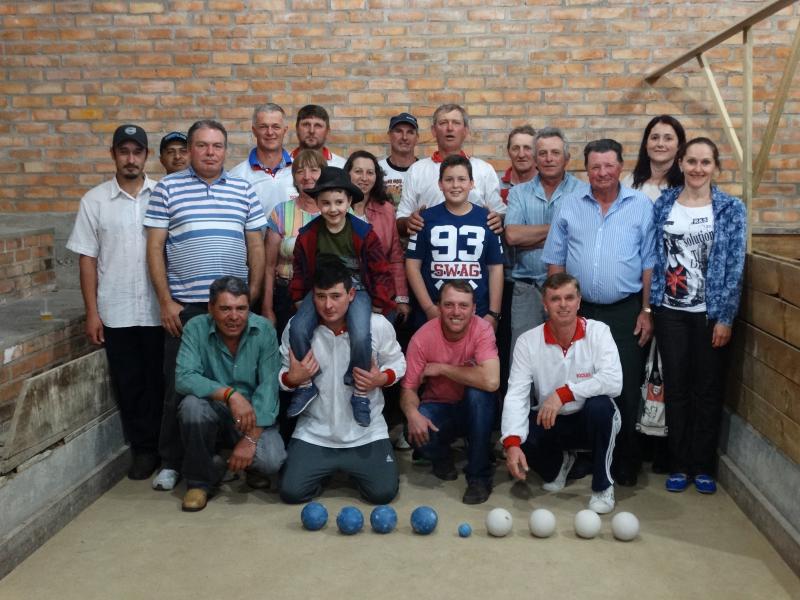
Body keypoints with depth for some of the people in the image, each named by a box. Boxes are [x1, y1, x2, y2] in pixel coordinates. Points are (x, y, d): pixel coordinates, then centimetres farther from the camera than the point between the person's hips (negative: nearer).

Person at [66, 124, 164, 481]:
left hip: (159, 309, 0)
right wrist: (92, 313, -3)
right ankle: (144, 448, 21)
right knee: (129, 384, 7)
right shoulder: (95, 201, 2)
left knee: (161, 381, 8)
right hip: (116, 311, 1)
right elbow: (87, 259, 2)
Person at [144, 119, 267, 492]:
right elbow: (154, 248, 0)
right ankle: (171, 462, 16)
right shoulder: (167, 188, 2)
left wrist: (252, 297, 3)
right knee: (180, 386, 4)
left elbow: (256, 248, 9)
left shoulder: (243, 191, 9)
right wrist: (165, 301, -6)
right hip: (184, 306, -2)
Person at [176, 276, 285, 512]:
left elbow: (269, 386, -17)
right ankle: (200, 480, -7)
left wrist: (251, 438, -25)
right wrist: (230, 394, -37)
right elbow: (184, 378, -23)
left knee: (272, 460, -28)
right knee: (192, 405, -32)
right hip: (213, 415, 1)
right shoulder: (195, 329, -11)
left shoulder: (264, 330, -12)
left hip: (254, 418, -1)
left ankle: (251, 466, 13)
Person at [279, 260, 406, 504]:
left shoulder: (378, 325, -11)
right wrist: (292, 378, -20)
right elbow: (283, 377, 4)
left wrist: (381, 379, -17)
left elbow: (397, 363, 4)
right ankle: (326, 469, 25)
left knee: (383, 493, -11)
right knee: (291, 492, -9)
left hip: (366, 432, 0)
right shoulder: (296, 326, -9)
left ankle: (351, 469, 25)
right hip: (314, 432, 1)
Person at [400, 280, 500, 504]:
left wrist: (441, 369, -26)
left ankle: (479, 475, -17)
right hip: (438, 408, 1)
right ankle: (442, 457, 8)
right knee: (417, 433, -32)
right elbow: (408, 388, -10)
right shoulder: (423, 337, -16)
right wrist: (412, 413, -34)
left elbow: (491, 381, -36)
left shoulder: (482, 329, -20)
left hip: (475, 410, 0)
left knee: (478, 392, -34)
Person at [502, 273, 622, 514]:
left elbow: (614, 381, -29)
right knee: (516, 436, -26)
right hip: (550, 422, 2)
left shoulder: (598, 332, -14)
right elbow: (516, 395, -20)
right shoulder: (528, 341, -12)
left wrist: (564, 393, -35)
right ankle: (558, 463, 13)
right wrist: (512, 444, -34)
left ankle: (603, 486, -10)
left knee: (600, 405, -34)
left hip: (591, 421, -2)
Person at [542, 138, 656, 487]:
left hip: (626, 312, -2)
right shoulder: (570, 207, 5)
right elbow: (555, 262, 7)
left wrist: (646, 311, -3)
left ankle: (626, 462, 15)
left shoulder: (641, 206, 1)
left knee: (626, 389, 1)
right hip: (579, 310, 2)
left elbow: (649, 264, 1)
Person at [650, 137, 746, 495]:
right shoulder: (663, 204, 3)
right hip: (671, 311, 2)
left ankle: (703, 467, 20)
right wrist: (650, 306, 1)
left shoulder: (731, 209, -3)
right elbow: (654, 257, 6)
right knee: (676, 389, 7)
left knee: (708, 390, 7)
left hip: (711, 313, -1)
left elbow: (734, 267, -5)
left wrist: (726, 318, -9)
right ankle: (679, 465, 19)